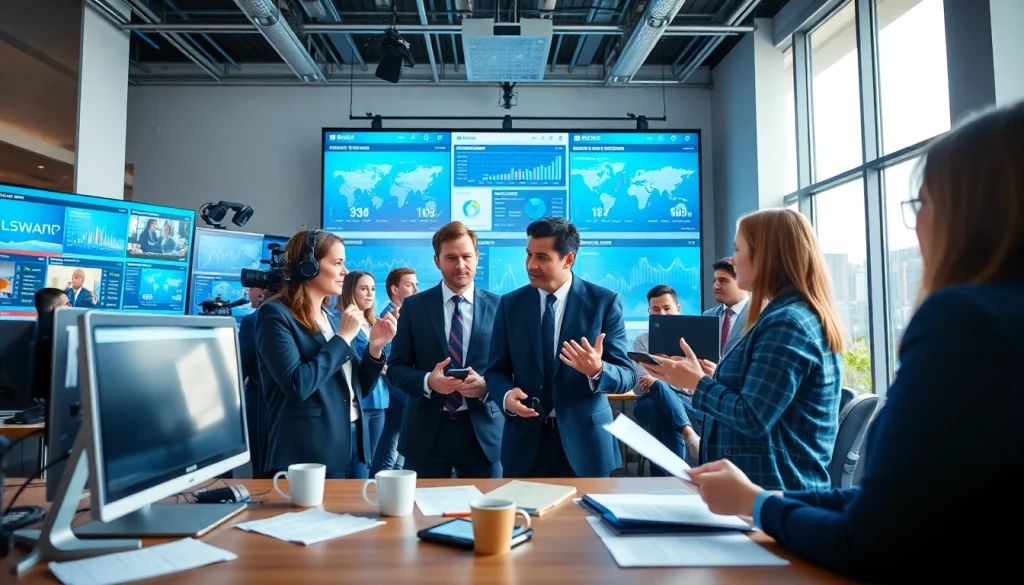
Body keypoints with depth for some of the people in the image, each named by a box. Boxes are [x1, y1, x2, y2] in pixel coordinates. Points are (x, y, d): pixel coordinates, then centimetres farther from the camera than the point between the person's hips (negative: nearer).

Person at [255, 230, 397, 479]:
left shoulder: (333, 318, 11)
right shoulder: (275, 314, -10)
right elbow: (297, 384, -24)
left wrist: (374, 348, -2)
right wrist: (343, 337, -15)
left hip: (353, 445, 7)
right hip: (310, 453, -7)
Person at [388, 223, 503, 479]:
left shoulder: (499, 306, 0)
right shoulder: (414, 306, 2)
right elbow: (395, 367, 3)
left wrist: (486, 385, -17)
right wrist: (427, 381, -17)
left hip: (483, 432, 0)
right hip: (426, 431, 0)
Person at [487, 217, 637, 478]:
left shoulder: (604, 302, -5)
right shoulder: (510, 304, 3)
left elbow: (627, 375, -7)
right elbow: (496, 369, 5)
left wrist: (597, 370, -28)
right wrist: (507, 394, -16)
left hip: (584, 439, -2)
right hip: (525, 440, 2)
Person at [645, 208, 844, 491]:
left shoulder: (787, 323, -21)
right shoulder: (799, 317, 10)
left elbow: (752, 419, -23)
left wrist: (698, 382, -12)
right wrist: (714, 376, 7)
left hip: (774, 491, -9)